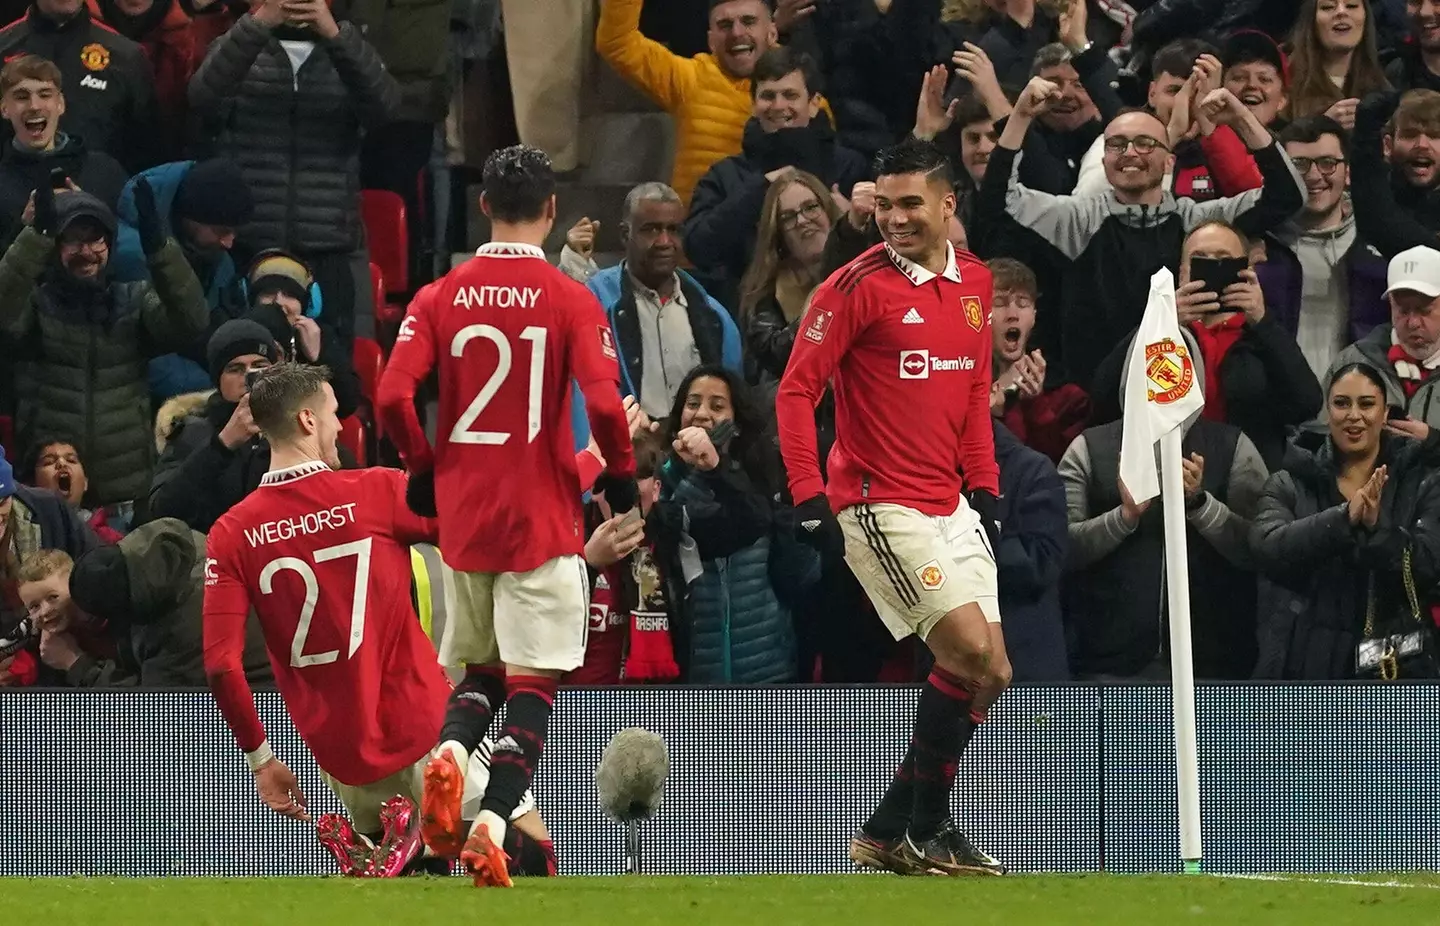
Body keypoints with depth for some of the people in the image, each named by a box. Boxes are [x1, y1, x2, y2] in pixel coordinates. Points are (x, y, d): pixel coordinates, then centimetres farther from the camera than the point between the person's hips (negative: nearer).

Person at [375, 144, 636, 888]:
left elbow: (392, 397, -8)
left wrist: (424, 469, 9)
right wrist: (621, 474, 2)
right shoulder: (570, 301, -7)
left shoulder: (440, 298, 1)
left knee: (479, 667, 19)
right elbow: (604, 405, -16)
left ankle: (449, 753, -11)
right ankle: (492, 824, -16)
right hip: (543, 518, -3)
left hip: (463, 511, 3)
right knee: (532, 678, -1)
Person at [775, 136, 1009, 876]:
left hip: (949, 504, 8)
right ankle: (922, 829, -2)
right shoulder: (858, 286, -11)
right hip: (880, 504, -8)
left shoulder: (973, 282, 9)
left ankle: (890, 830, 13)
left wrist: (984, 487, 13)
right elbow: (796, 391, -11)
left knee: (989, 674, 4)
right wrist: (809, 498, -17)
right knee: (972, 654, -15)